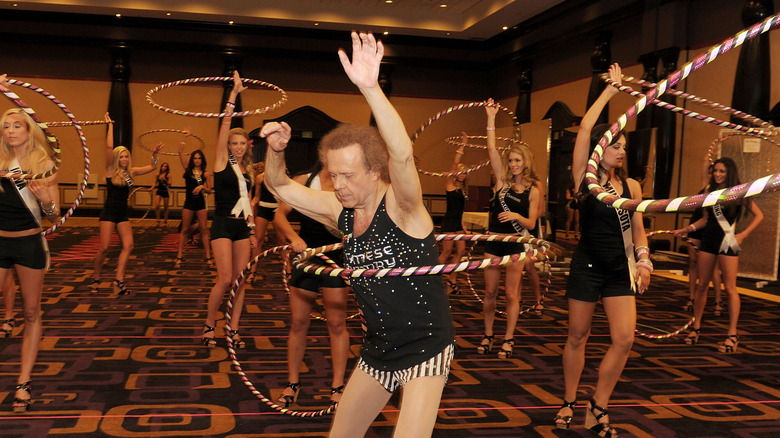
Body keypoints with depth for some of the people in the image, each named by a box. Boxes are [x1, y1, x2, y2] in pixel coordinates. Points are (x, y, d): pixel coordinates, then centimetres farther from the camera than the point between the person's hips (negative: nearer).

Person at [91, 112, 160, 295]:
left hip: (123, 214, 5)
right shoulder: (111, 170, -4)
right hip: (109, 212, -5)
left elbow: (151, 167, 18)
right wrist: (110, 125, -12)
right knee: (104, 248, -9)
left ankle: (118, 280, -10)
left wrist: (154, 154, 3)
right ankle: (96, 279, 11)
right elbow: (109, 147, -14)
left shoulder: (131, 172, 10)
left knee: (128, 245, -10)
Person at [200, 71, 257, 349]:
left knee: (240, 280, 3)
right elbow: (225, 124, -9)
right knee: (225, 280, -11)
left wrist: (252, 230, 13)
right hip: (223, 225, -5)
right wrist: (234, 92, -14)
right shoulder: (222, 162, -1)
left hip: (242, 227, 5)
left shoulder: (248, 170, 13)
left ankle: (233, 329, 12)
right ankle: (209, 324, 10)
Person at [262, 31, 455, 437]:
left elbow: (402, 154, -42)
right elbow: (280, 186, 7)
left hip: (425, 349, -7)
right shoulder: (341, 210, -2)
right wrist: (276, 150, -14)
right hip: (377, 350, 7)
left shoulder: (400, 205, -20)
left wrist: (370, 88, -52)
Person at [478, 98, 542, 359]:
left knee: (511, 293, 2)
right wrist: (491, 118, -8)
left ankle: (508, 338, 13)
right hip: (494, 240, 2)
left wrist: (516, 216, -23)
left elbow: (531, 223, -3)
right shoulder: (502, 179, 3)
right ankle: (487, 335, 21)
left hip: (517, 242, -2)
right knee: (490, 291, 7)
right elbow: (491, 149, -5)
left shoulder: (533, 189, -2)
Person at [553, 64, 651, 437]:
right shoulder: (584, 179, -5)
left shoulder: (631, 186, 5)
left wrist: (643, 259, -4)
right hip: (586, 267, -3)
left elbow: (637, 230, 12)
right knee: (577, 337, 7)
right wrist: (611, 88, -6)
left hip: (621, 270, 3)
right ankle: (569, 403, 25)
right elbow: (585, 128, -12)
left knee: (624, 339, -7)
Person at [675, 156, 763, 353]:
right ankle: (696, 328, 16)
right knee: (702, 285, 7)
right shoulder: (711, 192, 11)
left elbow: (758, 215, 0)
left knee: (730, 288, -5)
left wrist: (743, 235, -9)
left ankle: (732, 334, 0)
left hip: (728, 242, -5)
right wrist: (687, 229, 7)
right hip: (708, 240, 5)